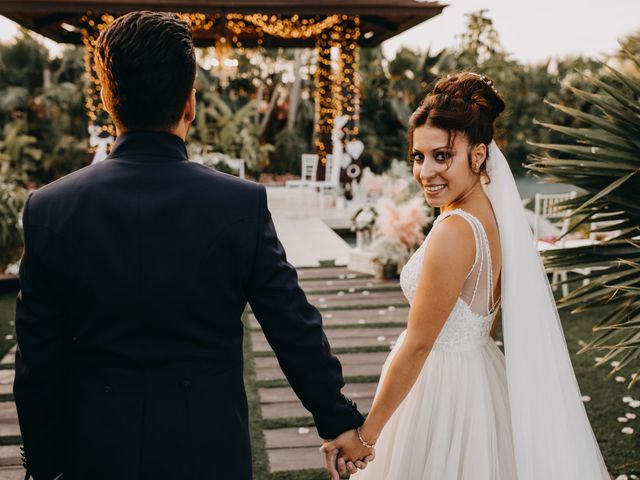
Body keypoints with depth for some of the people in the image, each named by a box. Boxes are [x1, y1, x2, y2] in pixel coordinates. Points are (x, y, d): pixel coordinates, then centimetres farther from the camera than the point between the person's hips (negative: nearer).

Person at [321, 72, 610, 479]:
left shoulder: (453, 232, -26)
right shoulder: (493, 215, 0)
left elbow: (417, 346, -23)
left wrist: (366, 433, -15)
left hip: (443, 386, -9)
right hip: (482, 377, 9)